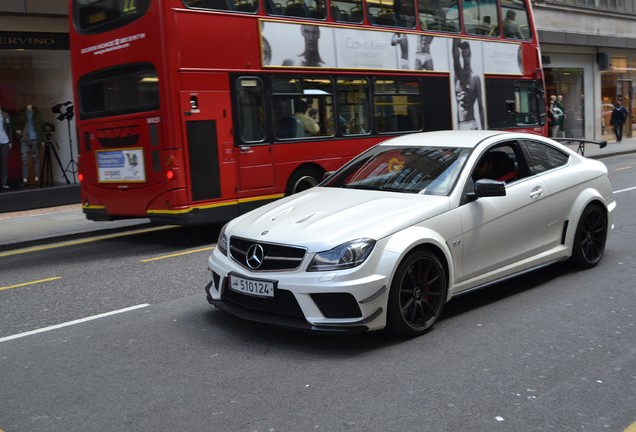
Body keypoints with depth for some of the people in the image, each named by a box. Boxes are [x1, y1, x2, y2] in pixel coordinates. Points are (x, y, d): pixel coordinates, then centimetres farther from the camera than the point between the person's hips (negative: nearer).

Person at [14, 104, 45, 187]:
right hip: (24, 139, 0)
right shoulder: (21, 113, 6)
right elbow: (17, 124, 16)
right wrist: (17, 130, -6)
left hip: (35, 139, 0)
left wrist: (42, 139, 2)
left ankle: (37, 179, 7)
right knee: (24, 159, -5)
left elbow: (42, 126, 7)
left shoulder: (37, 113, 6)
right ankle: (24, 180, -5)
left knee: (36, 158, 3)